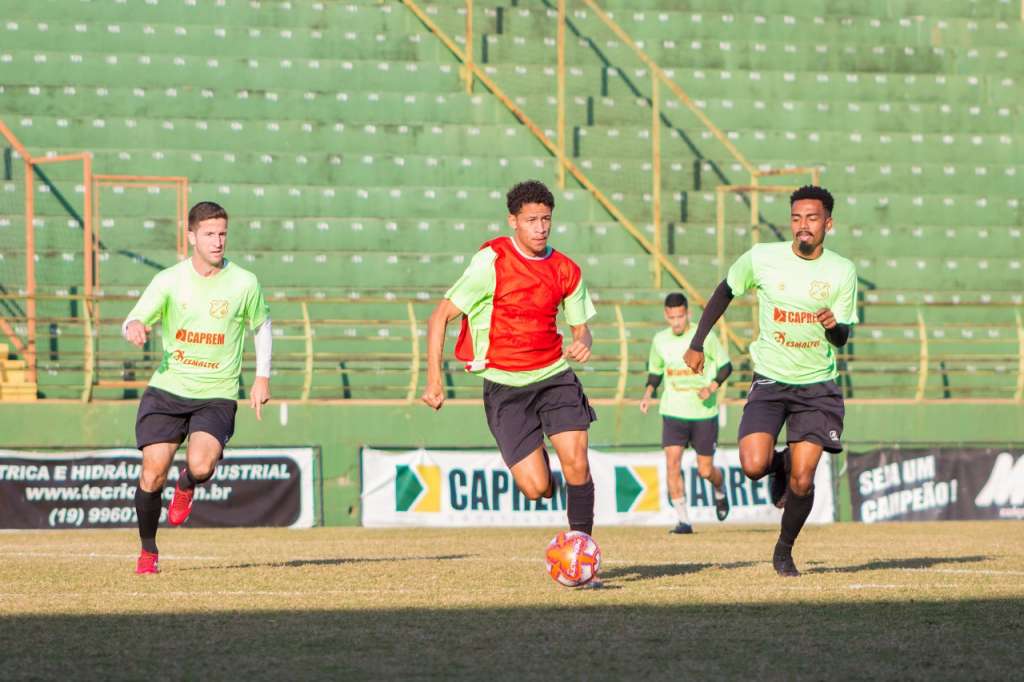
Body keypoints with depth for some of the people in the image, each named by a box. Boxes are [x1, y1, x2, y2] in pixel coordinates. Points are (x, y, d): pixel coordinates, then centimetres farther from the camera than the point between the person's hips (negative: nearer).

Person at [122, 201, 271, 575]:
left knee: (201, 466, -24)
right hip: (167, 389, 1)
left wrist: (262, 377, 10)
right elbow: (131, 323, -5)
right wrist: (134, 327, -30)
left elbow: (262, 325, 15)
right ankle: (148, 550, 17)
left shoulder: (244, 283, -3)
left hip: (217, 395, -1)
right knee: (153, 471, -8)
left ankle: (186, 487, 16)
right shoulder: (168, 280, -4)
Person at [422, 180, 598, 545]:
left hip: (554, 377, 3)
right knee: (536, 489, -9)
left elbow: (580, 327, 16)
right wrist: (433, 380, -15)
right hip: (505, 386, -3)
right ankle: (538, 465, 29)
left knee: (576, 463, -16)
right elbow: (440, 316, -8)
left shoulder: (566, 271, 3)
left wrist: (582, 343, -10)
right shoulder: (492, 262, -11)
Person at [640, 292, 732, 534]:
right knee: (672, 462, -14)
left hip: (704, 413, -2)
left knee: (705, 470, 2)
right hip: (673, 412, 2)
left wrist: (711, 388, -16)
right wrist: (648, 393, -1)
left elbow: (725, 366, 0)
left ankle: (720, 492, 38)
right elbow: (655, 371, 17)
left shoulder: (704, 336, -7)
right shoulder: (660, 340, 3)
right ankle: (683, 520, -8)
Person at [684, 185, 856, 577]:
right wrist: (697, 344, 11)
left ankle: (784, 551, 19)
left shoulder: (842, 271, -4)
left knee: (802, 481, -8)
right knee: (754, 467, -20)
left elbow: (843, 338, 0)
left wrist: (833, 325, -24)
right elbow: (725, 291, 11)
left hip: (817, 386, 0)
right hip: (769, 382, 0)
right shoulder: (761, 258, -6)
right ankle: (779, 465, 19)